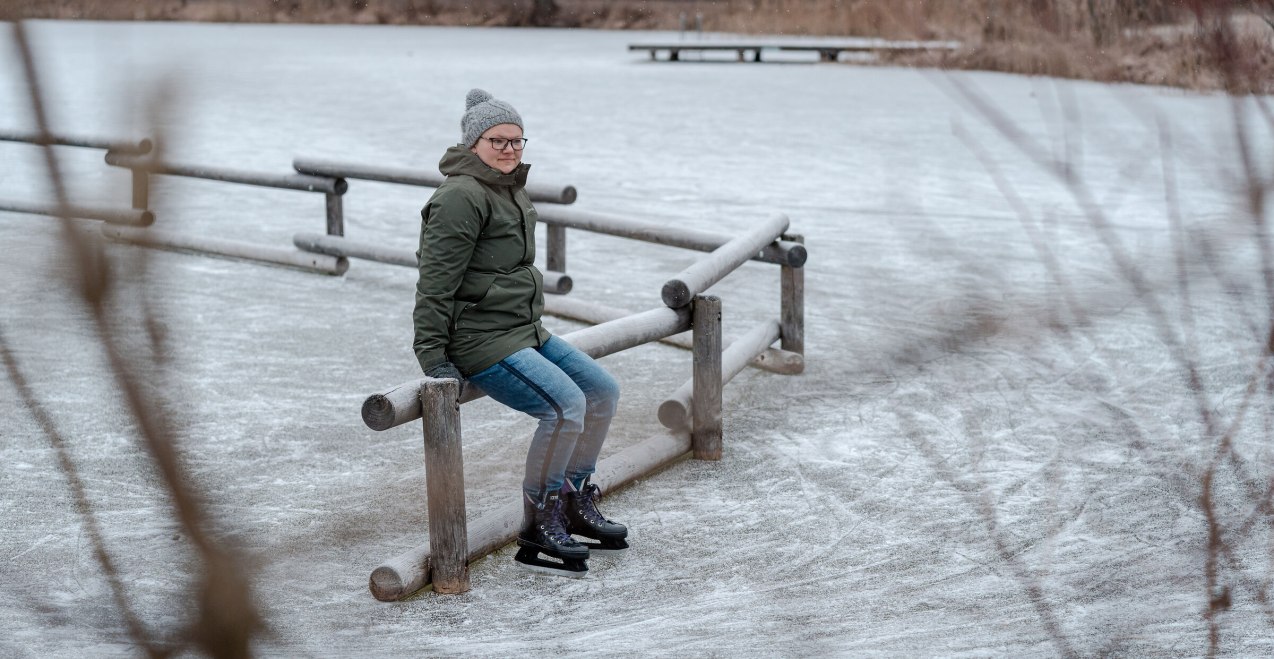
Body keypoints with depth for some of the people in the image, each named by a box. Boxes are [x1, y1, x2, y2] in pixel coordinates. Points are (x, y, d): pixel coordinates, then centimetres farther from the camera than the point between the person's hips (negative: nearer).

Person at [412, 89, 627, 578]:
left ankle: (574, 503, 20)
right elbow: (435, 280, -18)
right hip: (481, 340, -10)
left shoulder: (513, 193, 16)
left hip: (526, 331, 10)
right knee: (565, 405, -24)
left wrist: (535, 327, 30)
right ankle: (537, 532, -12)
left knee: (603, 391, 7)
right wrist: (432, 357, -20)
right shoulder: (461, 197, -15)